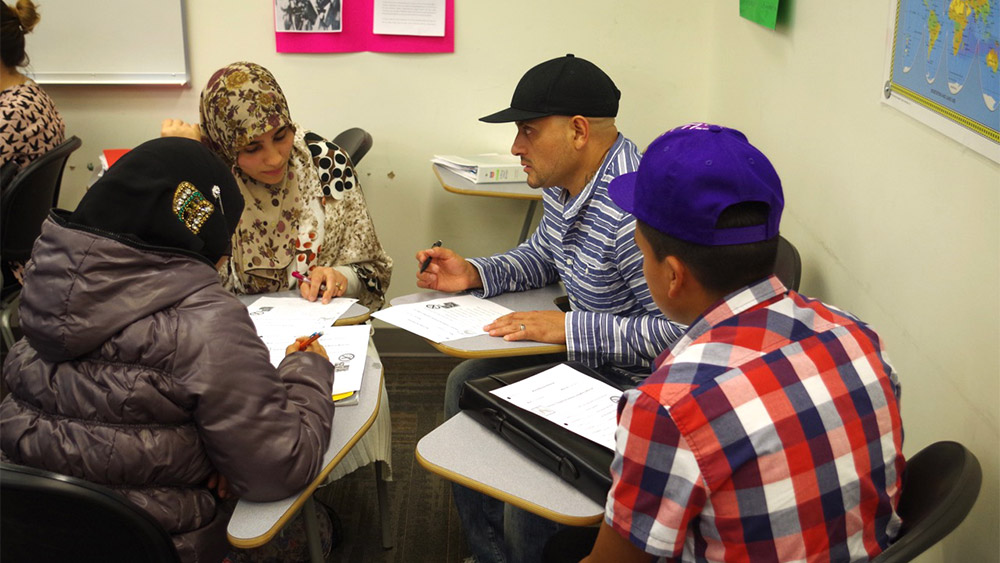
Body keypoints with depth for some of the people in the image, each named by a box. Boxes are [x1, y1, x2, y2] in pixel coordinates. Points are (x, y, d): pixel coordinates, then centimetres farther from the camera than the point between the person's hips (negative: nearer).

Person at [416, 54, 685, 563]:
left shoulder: (635, 211, -32)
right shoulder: (562, 185, 1)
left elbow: (677, 328, -33)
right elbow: (542, 256, 20)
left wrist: (568, 328, -30)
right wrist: (473, 274, 4)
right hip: (580, 354, 10)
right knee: (466, 384, 12)